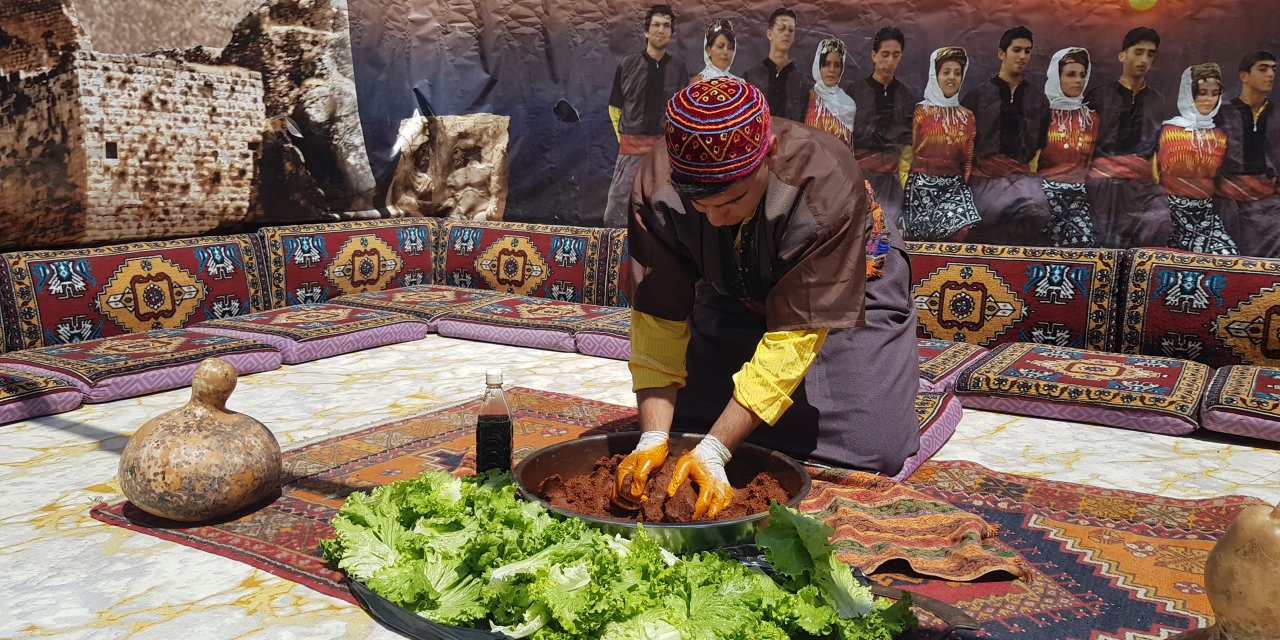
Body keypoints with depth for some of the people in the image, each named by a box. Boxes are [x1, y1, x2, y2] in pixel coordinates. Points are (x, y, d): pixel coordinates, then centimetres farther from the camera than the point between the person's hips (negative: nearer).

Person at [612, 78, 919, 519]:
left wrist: (714, 451, -40)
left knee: (874, 449, -13)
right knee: (680, 424, -2)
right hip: (734, 300, 3)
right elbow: (658, 319, -24)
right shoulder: (656, 190, -29)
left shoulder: (825, 188, -39)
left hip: (847, 290, -3)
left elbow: (795, 335, -37)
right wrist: (653, 439, -34)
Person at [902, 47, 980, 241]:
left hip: (954, 185, 2)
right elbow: (908, 153, 1)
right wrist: (905, 189, -5)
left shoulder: (967, 116, 12)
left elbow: (968, 159, 15)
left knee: (964, 230, -21)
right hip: (922, 185, -2)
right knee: (922, 239, -8)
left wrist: (964, 186, 5)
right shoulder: (920, 111, 2)